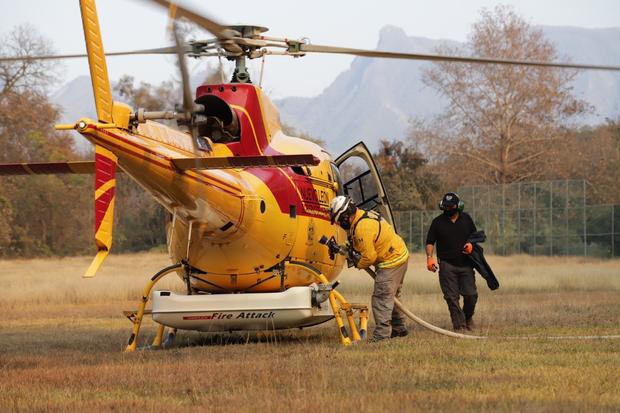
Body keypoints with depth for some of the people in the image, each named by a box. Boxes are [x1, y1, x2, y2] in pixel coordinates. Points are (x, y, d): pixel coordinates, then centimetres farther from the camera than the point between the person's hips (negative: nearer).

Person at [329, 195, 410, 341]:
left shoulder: (362, 227, -26)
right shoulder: (365, 215, 5)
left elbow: (369, 256, -22)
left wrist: (358, 264, -2)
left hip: (391, 262, -11)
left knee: (382, 298, -9)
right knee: (391, 296, 21)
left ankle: (382, 334, -11)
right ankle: (399, 328, 30)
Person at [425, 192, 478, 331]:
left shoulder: (466, 219, 9)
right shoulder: (438, 222, 3)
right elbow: (430, 242, 6)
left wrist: (471, 245, -3)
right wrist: (429, 257, -10)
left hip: (465, 264, 1)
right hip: (447, 265, -1)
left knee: (471, 294, -3)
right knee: (452, 296, -5)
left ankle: (468, 317, 22)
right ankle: (459, 323, -1)